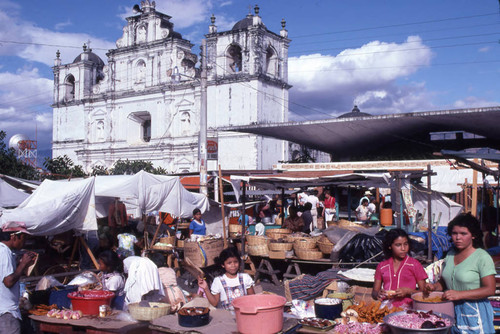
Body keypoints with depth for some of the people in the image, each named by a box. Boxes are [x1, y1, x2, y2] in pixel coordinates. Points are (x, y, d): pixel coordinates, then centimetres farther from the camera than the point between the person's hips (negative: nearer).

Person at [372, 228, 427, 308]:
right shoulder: (381, 266, 15)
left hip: (405, 307, -2)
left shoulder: (414, 264, 9)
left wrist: (408, 291, -9)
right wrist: (378, 294, -6)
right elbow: (374, 293, 18)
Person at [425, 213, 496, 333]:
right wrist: (434, 286, -5)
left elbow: (490, 290, -17)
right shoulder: (450, 254, 8)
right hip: (451, 310, 5)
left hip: (474, 312, -5)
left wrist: (459, 294, -24)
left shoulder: (482, 257, -11)